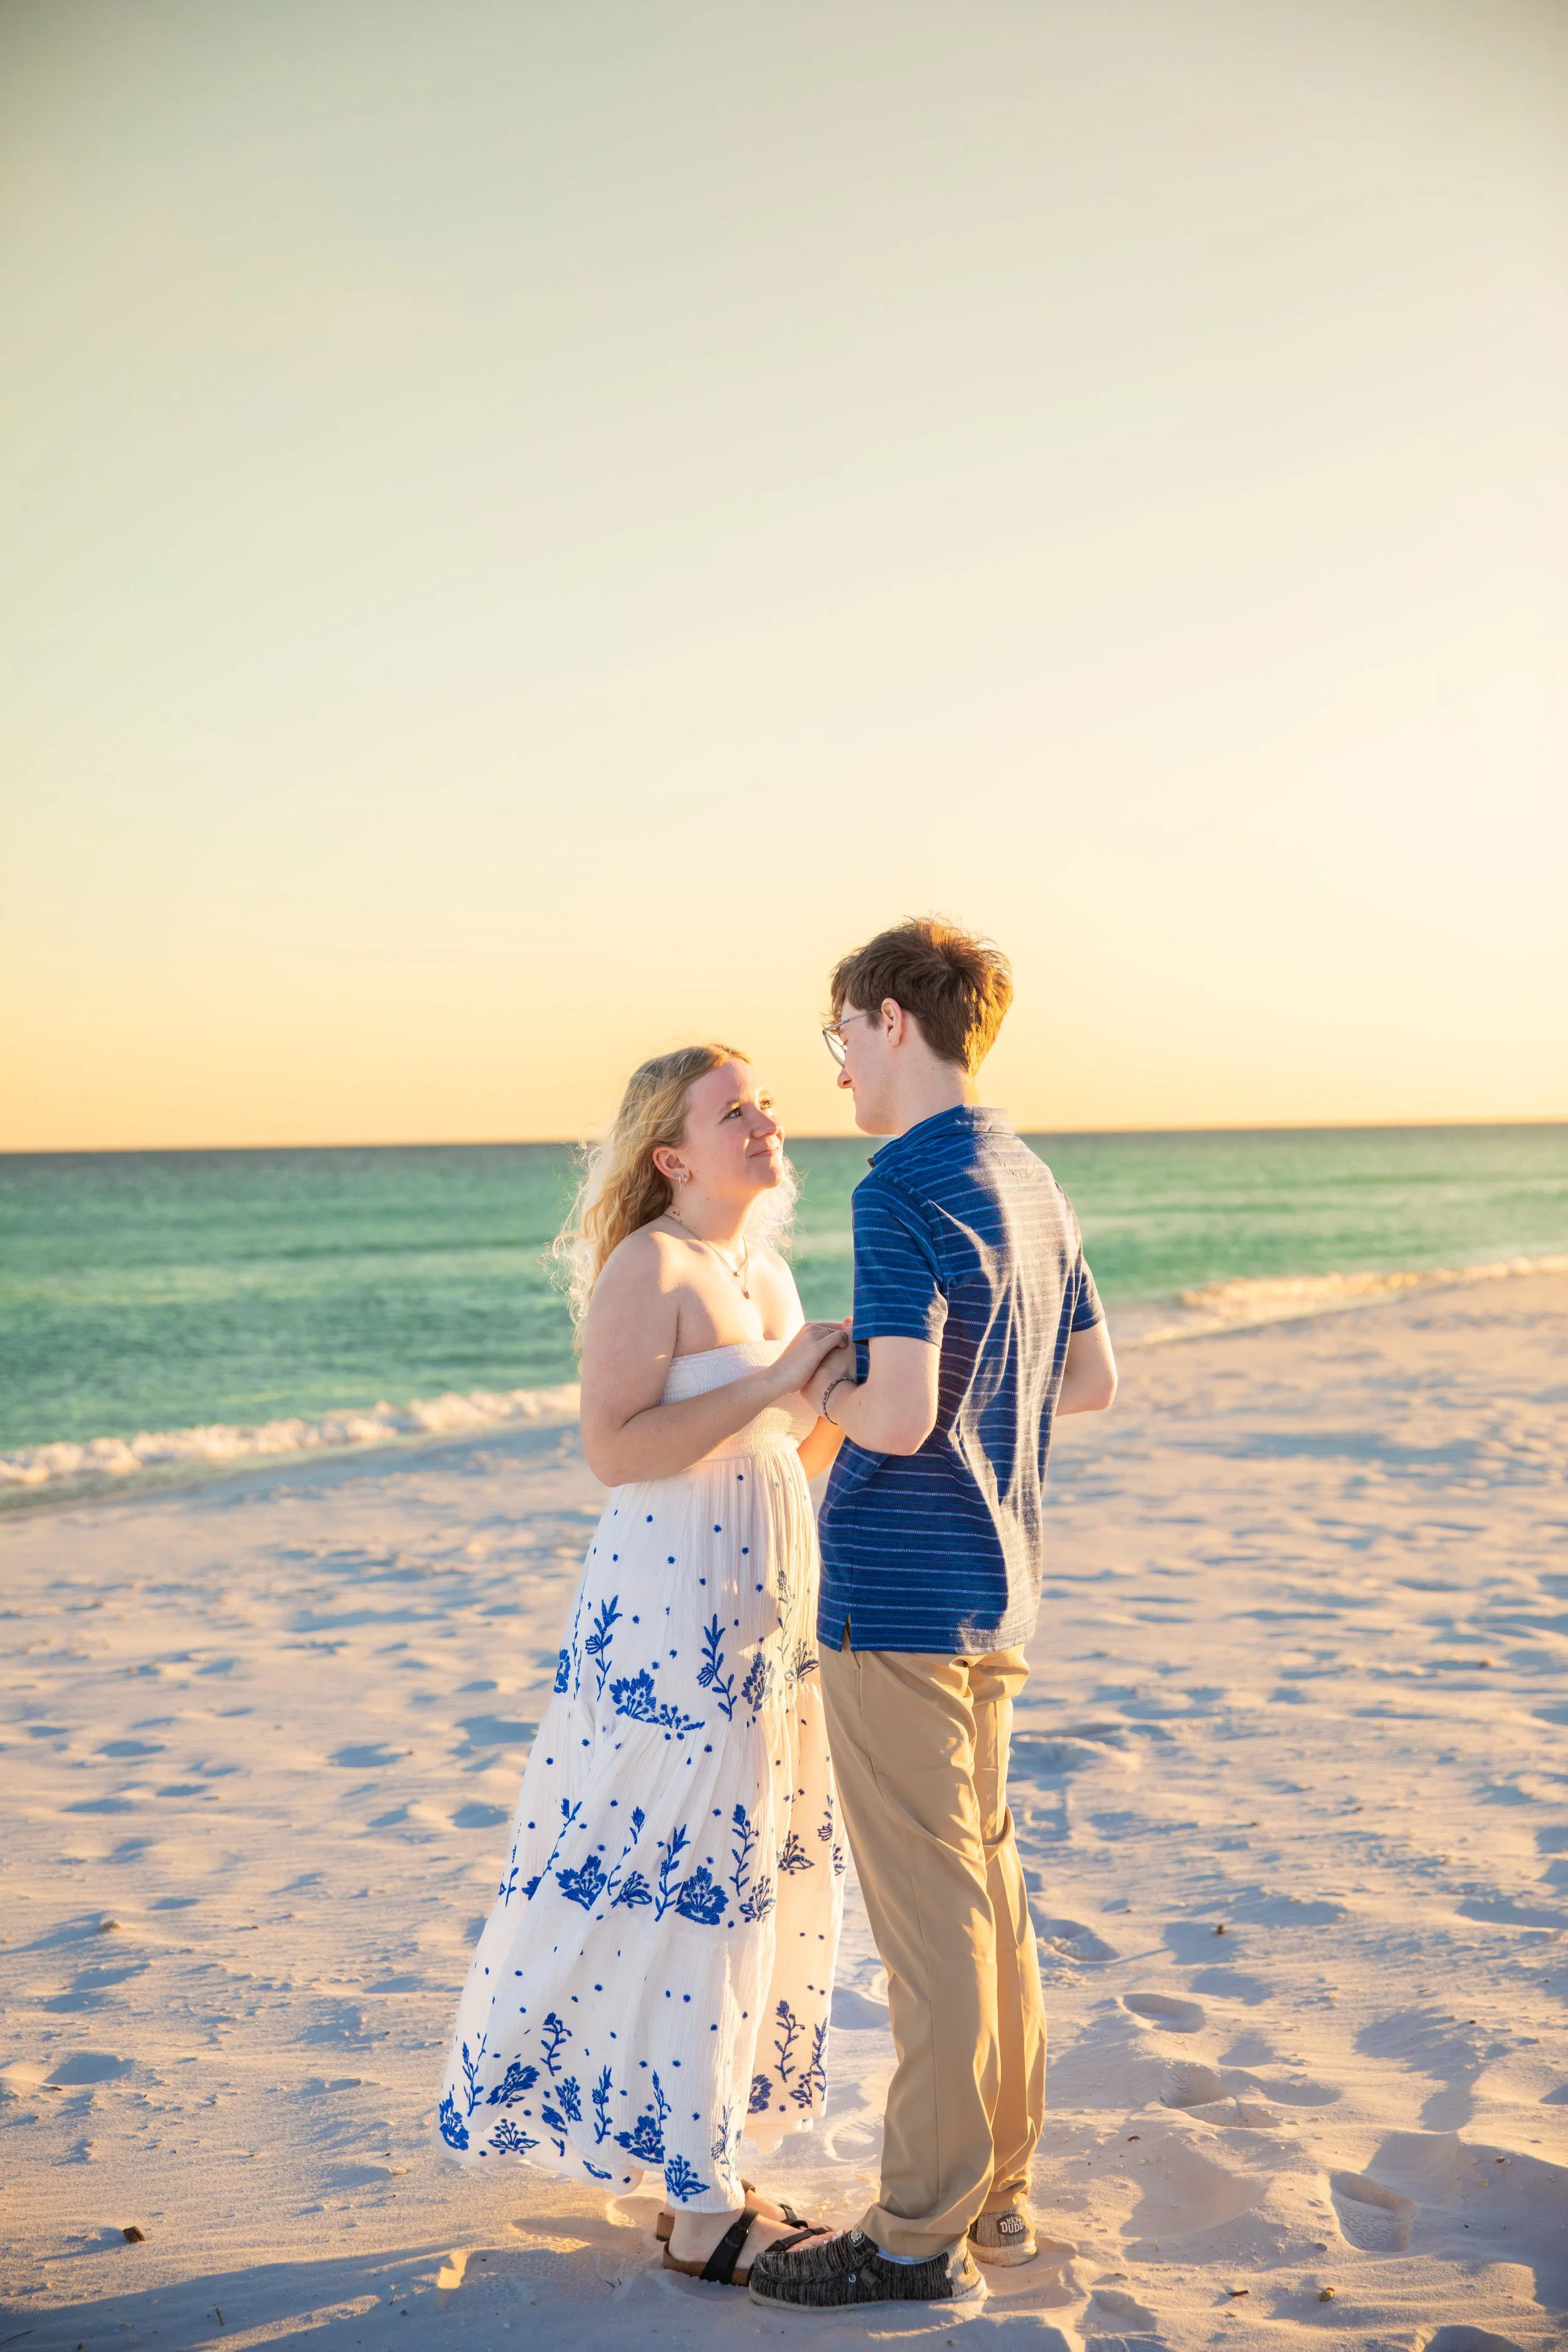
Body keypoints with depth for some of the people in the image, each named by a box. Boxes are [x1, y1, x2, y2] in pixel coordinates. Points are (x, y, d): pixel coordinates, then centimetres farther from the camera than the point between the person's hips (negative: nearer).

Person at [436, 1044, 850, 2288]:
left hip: (767, 1612, 9)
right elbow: (614, 1449, -21)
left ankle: (706, 2160, 26)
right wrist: (775, 1381, -23)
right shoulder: (649, 1268, -12)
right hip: (668, 1614, -9)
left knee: (758, 1886, 13)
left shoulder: (768, 1272, 13)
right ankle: (699, 2212, 8)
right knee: (684, 1894, -2)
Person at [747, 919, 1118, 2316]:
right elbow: (1091, 1383, 17)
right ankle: (996, 2191, 27)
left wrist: (830, 1394, -4)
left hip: (899, 1597, -9)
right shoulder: (1032, 1184, 10)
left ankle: (923, 2237, 9)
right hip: (995, 1586, 9)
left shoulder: (906, 1190, -17)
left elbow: (899, 1419, -25)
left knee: (929, 1914, -1)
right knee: (988, 1888, 16)